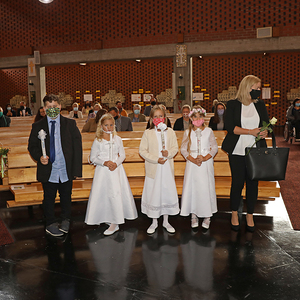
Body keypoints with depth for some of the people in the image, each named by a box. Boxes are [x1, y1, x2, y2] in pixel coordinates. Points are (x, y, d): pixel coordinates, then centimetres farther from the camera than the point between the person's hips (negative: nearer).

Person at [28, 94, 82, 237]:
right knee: (49, 198, 13)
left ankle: (65, 220, 38)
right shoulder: (37, 126, 1)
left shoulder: (70, 124, 1)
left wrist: (77, 169, -6)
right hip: (48, 171, 0)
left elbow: (77, 146, -1)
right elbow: (32, 146, 7)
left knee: (66, 197, 15)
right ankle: (51, 224, 32)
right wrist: (39, 157, -15)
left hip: (66, 170, 0)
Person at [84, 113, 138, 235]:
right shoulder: (97, 141, 1)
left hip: (116, 170, 0)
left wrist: (116, 163, -11)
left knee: (116, 194, -7)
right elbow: (93, 158, 2)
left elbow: (122, 155, 8)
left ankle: (114, 223, -3)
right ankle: (107, 218, 21)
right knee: (102, 194, 2)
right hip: (102, 171, 0)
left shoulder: (117, 139, 6)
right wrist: (105, 163, -13)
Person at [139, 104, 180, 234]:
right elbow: (142, 151, -5)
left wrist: (169, 153, -14)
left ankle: (166, 221, 25)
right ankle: (154, 222, 22)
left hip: (167, 169, 2)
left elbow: (175, 148, 8)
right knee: (153, 194, 5)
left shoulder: (170, 132, 4)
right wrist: (156, 159, -14)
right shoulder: (148, 133, -3)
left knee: (167, 193, 8)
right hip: (153, 169, -2)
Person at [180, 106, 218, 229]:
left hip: (206, 163, -1)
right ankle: (193, 215, 13)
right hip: (192, 163, 1)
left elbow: (215, 148, 3)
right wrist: (193, 159, -11)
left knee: (206, 187, -1)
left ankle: (207, 216, 11)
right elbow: (183, 149, 4)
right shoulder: (188, 132, 5)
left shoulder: (209, 131, 3)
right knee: (192, 187, 1)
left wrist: (204, 158, -12)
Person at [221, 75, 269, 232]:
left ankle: (250, 215, 21)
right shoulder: (233, 105, -1)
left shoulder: (260, 105, 11)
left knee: (253, 183, 5)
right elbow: (229, 126, -12)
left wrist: (265, 132, -14)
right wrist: (251, 132, -18)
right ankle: (234, 213, 22)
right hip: (237, 151, -3)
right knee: (237, 182, 2)